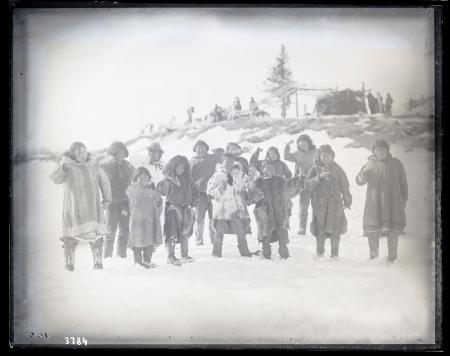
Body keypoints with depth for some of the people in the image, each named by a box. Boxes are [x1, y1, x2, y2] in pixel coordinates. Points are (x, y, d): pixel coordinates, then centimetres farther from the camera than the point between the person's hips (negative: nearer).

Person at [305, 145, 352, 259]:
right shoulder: (315, 168, 6)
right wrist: (319, 177, -20)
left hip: (335, 203, 1)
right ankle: (319, 253, 11)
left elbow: (344, 186, 14)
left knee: (335, 229, -3)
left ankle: (335, 254, 7)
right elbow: (308, 183, -5)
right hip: (319, 203, -1)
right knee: (320, 229, -1)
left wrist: (347, 201, 14)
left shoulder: (337, 169, 10)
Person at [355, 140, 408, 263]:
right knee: (372, 230, -4)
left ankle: (392, 256, 3)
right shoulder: (370, 164, 6)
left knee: (392, 229, -7)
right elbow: (359, 181, -4)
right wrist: (365, 171, -22)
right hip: (374, 201, 1)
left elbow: (403, 182, 12)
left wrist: (404, 198, 10)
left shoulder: (396, 163, 6)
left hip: (392, 201, 0)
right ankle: (374, 255, 10)